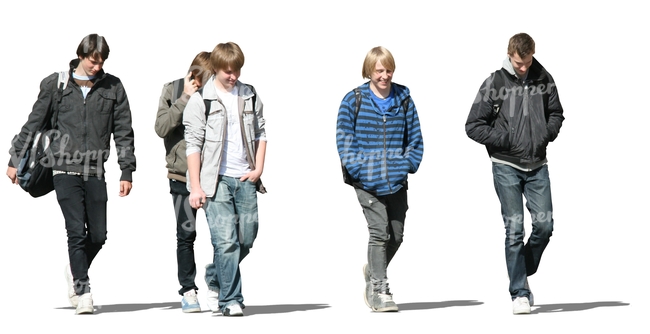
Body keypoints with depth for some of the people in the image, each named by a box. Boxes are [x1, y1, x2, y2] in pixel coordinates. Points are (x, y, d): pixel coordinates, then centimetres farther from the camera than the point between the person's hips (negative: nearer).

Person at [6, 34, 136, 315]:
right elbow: (33, 123, 10)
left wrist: (127, 171, 5)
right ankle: (83, 291, -4)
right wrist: (15, 160, 11)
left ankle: (75, 270, 31)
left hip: (95, 171, 2)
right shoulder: (55, 84, 3)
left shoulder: (113, 87, 6)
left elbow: (123, 131, 9)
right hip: (65, 169, -2)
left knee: (98, 235, 3)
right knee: (76, 231, -9)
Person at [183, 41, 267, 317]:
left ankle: (214, 279, 31)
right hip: (216, 179, -5)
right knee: (226, 240, -11)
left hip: (245, 179, 5)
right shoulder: (201, 100, -3)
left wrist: (258, 169, 4)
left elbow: (261, 134, 17)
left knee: (247, 238, 7)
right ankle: (230, 300, -4)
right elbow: (193, 144, -5)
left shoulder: (250, 96, 10)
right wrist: (195, 187, -9)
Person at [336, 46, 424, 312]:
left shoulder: (403, 98, 5)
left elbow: (414, 137, 10)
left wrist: (409, 164, -2)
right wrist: (357, 168, -12)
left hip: (397, 181, 4)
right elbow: (344, 139, -3)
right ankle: (379, 289, -5)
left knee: (396, 235, 11)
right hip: (367, 181, -4)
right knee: (379, 232, -13)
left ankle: (373, 270, 38)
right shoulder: (353, 100, -4)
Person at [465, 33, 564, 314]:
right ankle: (519, 293, 2)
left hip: (537, 166, 3)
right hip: (506, 166, -3)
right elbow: (473, 126, -5)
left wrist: (548, 133, -1)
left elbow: (556, 113, 18)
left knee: (545, 224, -2)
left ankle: (523, 274, 21)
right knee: (514, 229, -4)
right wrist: (506, 140, -11)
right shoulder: (494, 83, -6)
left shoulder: (544, 79, 4)